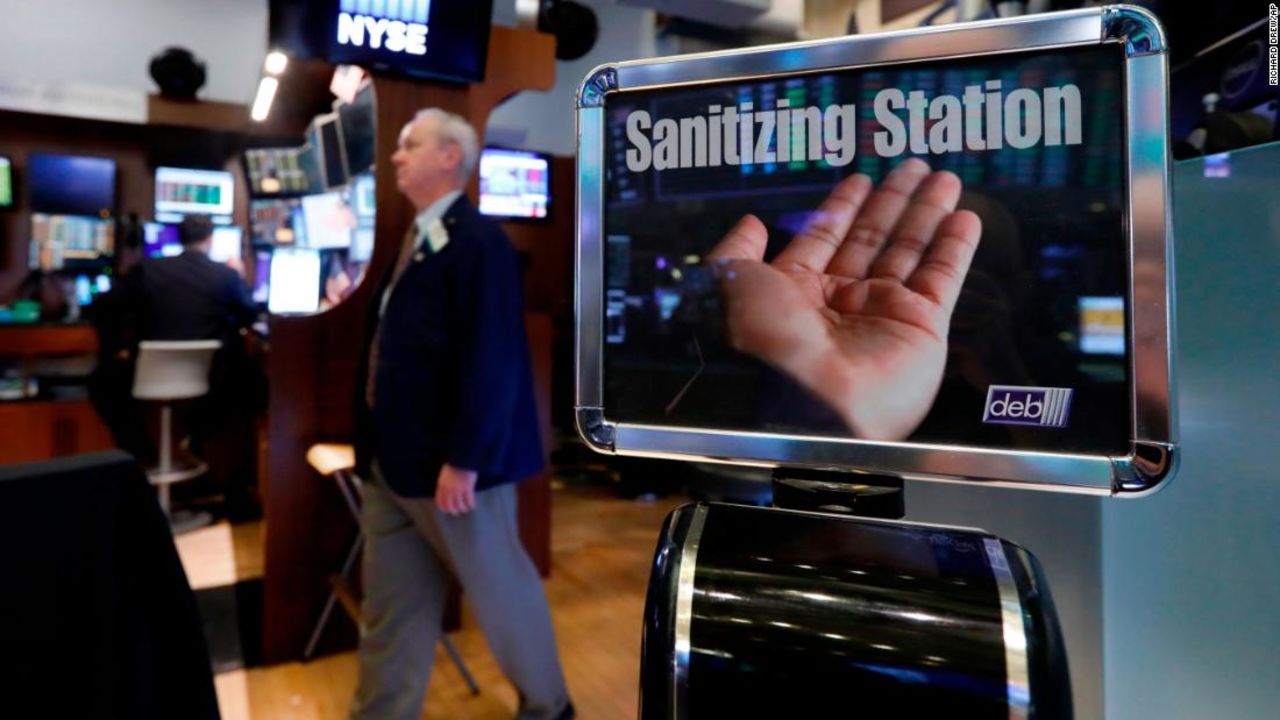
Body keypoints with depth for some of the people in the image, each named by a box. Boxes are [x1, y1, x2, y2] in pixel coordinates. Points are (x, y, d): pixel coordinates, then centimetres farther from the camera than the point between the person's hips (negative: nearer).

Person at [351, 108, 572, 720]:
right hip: (391, 459, 9)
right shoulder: (414, 240, 14)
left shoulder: (479, 242, -16)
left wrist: (463, 459, -23)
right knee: (391, 607, 16)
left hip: (448, 462, -9)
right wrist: (372, 443, 16)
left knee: (501, 590, 11)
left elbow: (491, 360, -23)